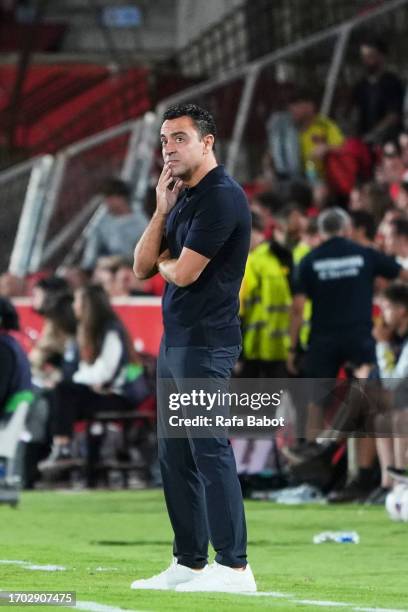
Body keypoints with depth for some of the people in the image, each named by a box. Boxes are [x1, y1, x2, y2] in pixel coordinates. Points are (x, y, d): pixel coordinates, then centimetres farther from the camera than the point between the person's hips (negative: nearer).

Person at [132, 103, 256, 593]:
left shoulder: (221, 197, -13)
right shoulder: (182, 198, 17)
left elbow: (183, 273, -18)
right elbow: (142, 266, 13)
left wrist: (163, 260, 5)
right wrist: (161, 211, 2)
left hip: (205, 344, -10)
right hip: (174, 341, 10)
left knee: (209, 450, -13)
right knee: (174, 456, 11)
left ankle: (234, 565, -14)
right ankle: (189, 563, 16)